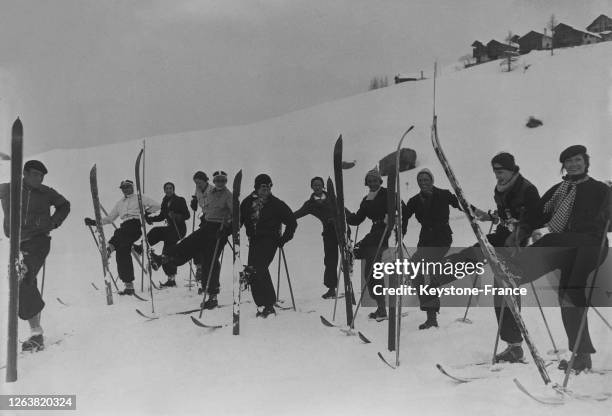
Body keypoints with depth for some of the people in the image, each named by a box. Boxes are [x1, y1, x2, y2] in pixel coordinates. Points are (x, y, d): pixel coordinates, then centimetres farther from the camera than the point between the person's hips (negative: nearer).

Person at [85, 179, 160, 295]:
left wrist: (145, 211, -3)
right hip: (124, 228, 3)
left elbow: (157, 206, 11)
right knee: (123, 254, -8)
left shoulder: (140, 198, 18)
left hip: (135, 225, -3)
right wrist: (94, 222, 19)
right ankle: (129, 286, -6)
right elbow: (109, 218, 32)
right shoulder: (120, 203, 32)